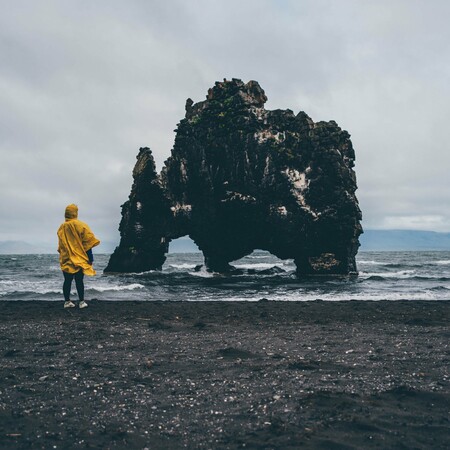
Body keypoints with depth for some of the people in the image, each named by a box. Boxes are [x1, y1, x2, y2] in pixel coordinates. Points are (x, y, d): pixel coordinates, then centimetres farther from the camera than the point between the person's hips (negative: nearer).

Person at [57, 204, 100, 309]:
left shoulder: (61, 228, 6)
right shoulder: (80, 225, -8)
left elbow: (60, 245, 15)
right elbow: (88, 243, -9)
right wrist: (90, 258, -4)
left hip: (66, 260, 4)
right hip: (79, 259, -4)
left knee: (67, 281, 8)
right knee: (79, 281, -1)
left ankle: (67, 301, 10)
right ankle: (82, 302, 2)